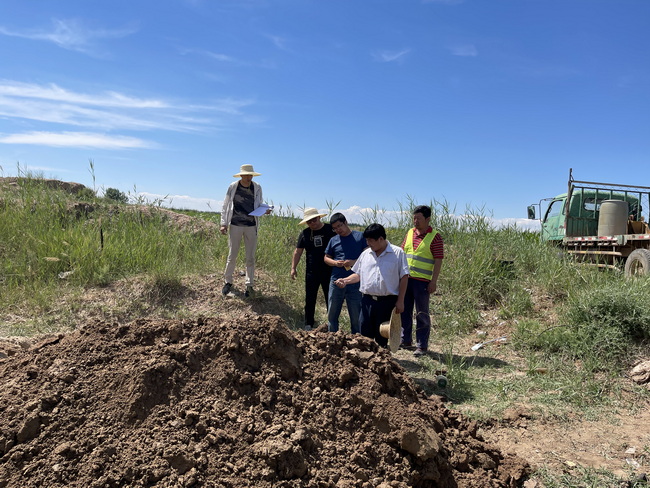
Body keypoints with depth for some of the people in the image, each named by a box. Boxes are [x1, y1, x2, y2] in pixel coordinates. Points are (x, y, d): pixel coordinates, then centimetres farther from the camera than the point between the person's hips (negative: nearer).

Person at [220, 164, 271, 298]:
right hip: (235, 225, -1)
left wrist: (265, 210, -11)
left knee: (250, 257, 5)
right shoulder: (233, 187, -4)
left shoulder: (257, 187, 0)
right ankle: (228, 282, 22)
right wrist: (223, 223, -2)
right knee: (232, 256, 7)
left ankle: (249, 285, 15)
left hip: (251, 226, 1)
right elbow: (226, 206, 3)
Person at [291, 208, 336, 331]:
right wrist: (293, 267, 2)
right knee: (310, 299, 9)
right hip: (311, 272, 3)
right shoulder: (305, 233, 5)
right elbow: (298, 251, 8)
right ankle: (308, 324, 21)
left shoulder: (330, 229, -5)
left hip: (329, 271, -2)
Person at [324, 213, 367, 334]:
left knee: (356, 316, 5)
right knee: (332, 314, 10)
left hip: (355, 283, -3)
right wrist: (335, 263, -5)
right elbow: (326, 258, 17)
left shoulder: (360, 236, 0)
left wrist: (354, 262, -17)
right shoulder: (334, 240, 10)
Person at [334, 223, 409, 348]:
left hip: (387, 301, -3)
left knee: (382, 337, 8)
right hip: (367, 300, 4)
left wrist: (400, 301, -8)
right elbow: (358, 275, 17)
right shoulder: (366, 254, 10)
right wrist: (345, 281, -2)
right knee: (364, 334, 6)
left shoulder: (398, 253, -3)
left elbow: (404, 277, -4)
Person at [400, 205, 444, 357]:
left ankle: (422, 346, 11)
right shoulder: (409, 233, 11)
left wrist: (434, 281, -14)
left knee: (422, 314, 2)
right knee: (404, 311, 13)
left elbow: (438, 260, -9)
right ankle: (405, 341, 27)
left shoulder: (435, 237, -6)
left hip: (422, 281, -6)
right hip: (405, 279, 6)